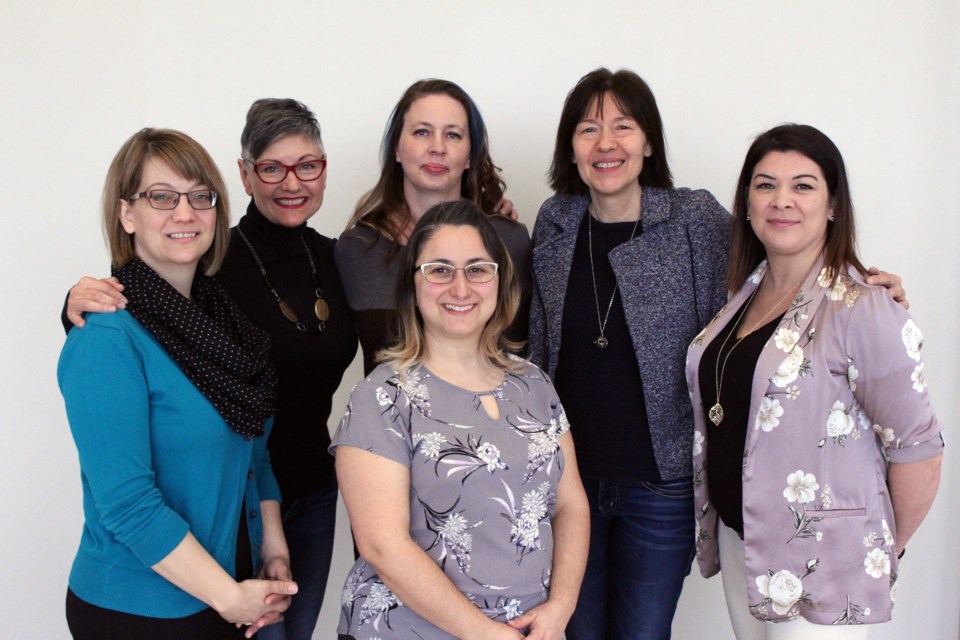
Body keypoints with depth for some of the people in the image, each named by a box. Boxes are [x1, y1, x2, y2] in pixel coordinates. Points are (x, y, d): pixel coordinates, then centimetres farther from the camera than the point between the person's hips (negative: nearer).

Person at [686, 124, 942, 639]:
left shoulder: (860, 311, -18)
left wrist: (884, 550, -4)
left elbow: (916, 447, -16)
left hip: (819, 570, -6)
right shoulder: (745, 295, 5)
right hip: (739, 540, 7)